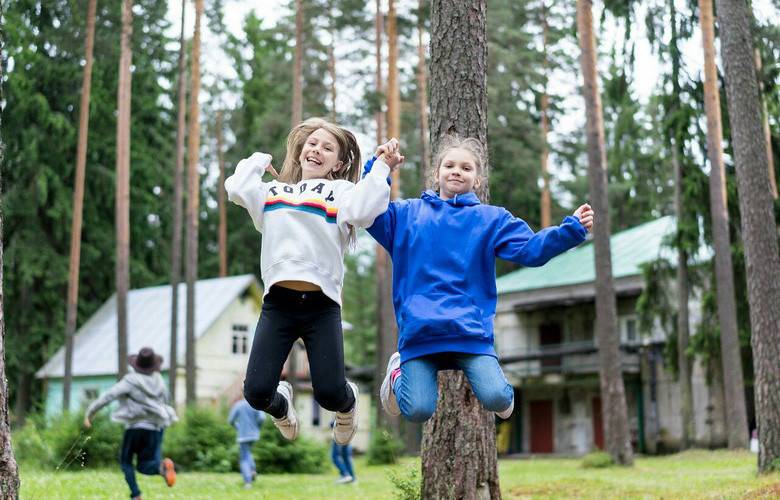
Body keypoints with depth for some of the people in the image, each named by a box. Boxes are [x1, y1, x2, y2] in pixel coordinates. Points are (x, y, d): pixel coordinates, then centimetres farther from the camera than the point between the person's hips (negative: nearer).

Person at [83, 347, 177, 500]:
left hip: (135, 427, -4)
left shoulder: (130, 381, -12)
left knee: (125, 461, 19)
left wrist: (89, 413, -5)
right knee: (145, 467, 10)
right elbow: (165, 400, 16)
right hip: (156, 428, 4)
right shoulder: (158, 379, 2)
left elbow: (107, 397, -14)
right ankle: (162, 466, -25)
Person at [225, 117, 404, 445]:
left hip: (321, 305, -2)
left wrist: (381, 168, -2)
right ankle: (281, 404, 31)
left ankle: (349, 401, 27)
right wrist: (258, 160, 20)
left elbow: (363, 211, -8)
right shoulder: (273, 192, 22)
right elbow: (237, 189, 4)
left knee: (329, 393, -13)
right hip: (278, 303, 2)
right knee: (256, 392, -8)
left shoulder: (342, 191, 14)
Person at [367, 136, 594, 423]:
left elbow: (531, 249, 2)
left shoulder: (492, 219, 11)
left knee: (496, 399, -18)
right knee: (417, 410, -11)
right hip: (417, 331, 0)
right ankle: (398, 371, 24)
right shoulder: (407, 213, 14)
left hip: (471, 330, 0)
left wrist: (572, 229, -11)